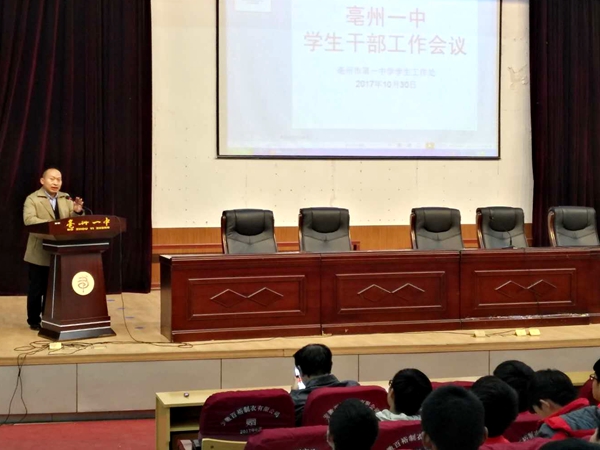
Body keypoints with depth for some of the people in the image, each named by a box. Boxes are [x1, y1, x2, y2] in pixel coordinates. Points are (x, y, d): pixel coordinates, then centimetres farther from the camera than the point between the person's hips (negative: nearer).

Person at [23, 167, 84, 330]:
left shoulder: (66, 199, 11)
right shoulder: (32, 199, -5)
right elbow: (29, 220, -20)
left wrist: (77, 211, -18)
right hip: (40, 253, -5)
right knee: (37, 288, 3)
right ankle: (34, 321, 13)